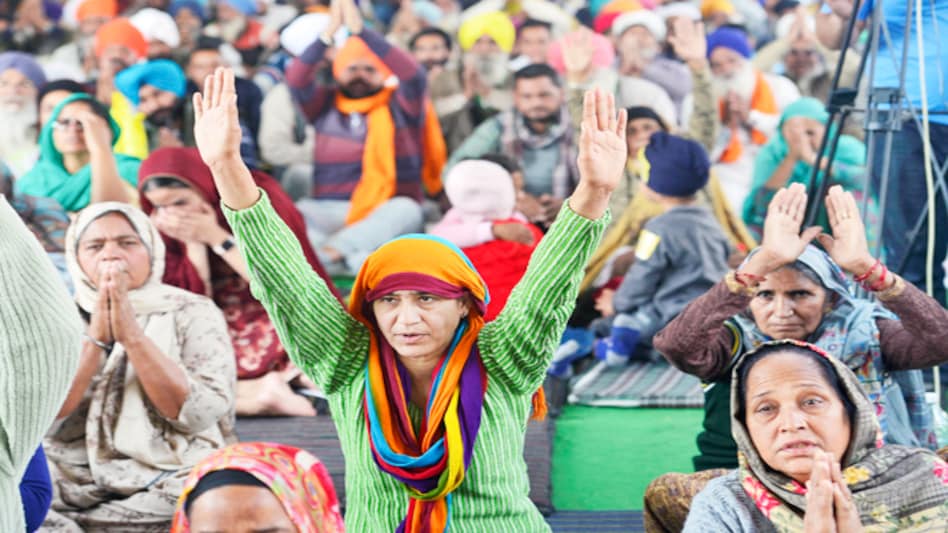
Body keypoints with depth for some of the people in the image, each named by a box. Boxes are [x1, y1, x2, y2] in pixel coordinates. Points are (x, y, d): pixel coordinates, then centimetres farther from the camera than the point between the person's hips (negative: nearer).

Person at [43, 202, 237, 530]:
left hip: (172, 474, -1)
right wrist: (95, 336, -13)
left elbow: (198, 414, -11)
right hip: (77, 476, 1)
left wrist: (131, 335, -15)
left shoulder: (193, 314, 4)